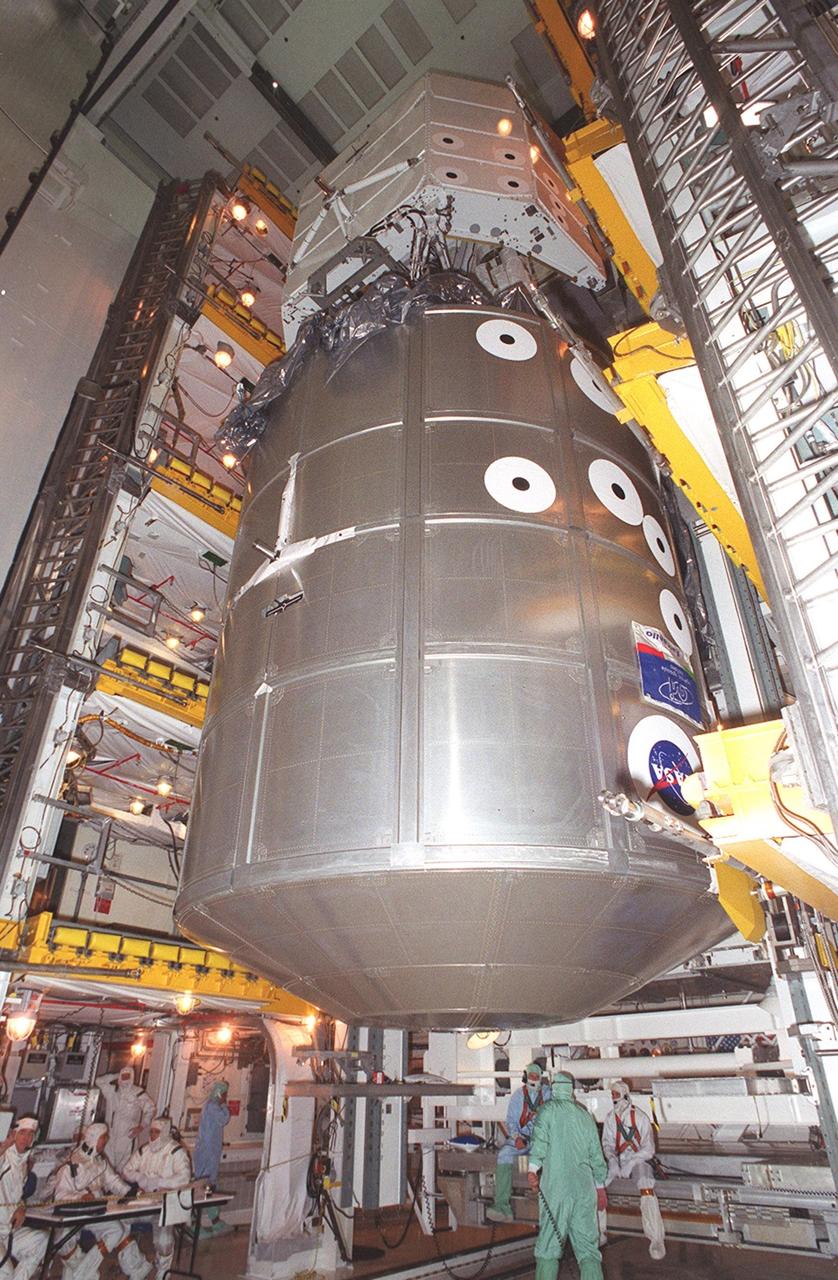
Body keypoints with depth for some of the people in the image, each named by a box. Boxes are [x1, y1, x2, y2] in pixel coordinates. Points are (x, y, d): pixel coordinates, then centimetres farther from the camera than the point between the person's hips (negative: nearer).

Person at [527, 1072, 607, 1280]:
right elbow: (596, 1154, 17)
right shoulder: (585, 1115, 14)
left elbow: (540, 1138, -12)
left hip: (555, 1186, -3)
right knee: (587, 1246, 6)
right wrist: (600, 1186, 26)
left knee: (549, 1244, 5)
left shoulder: (549, 1109, 3)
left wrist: (532, 1168, -16)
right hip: (585, 1187, 4)